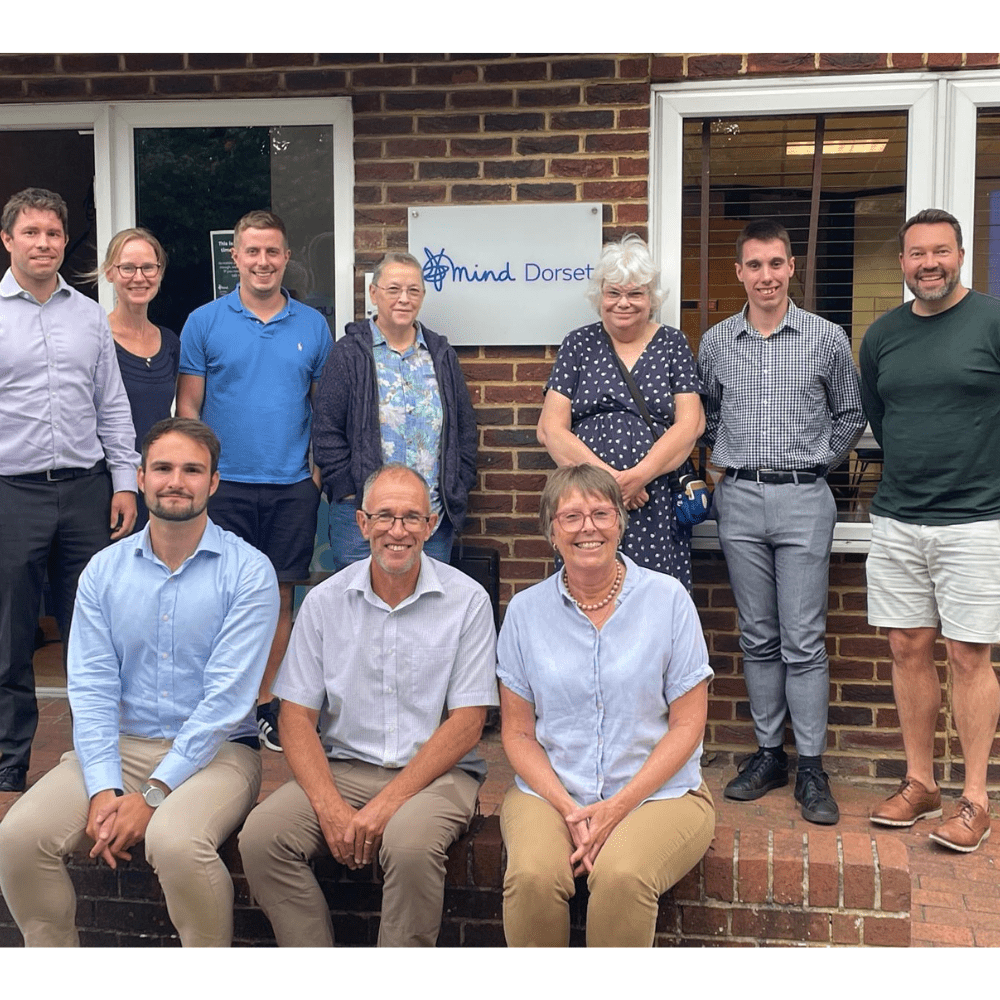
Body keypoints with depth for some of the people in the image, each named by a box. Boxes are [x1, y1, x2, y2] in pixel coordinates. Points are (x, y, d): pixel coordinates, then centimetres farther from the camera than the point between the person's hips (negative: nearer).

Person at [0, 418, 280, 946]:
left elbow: (226, 696, -13)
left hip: (215, 749, -4)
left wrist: (152, 793, -19)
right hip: (119, 744, 4)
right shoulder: (104, 570, 7)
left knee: (175, 840, -33)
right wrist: (103, 791, -15)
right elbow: (91, 688, 0)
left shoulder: (248, 572, -6)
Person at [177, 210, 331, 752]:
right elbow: (188, 406, 2)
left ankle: (266, 701, 18)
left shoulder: (313, 326, 7)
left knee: (278, 594, 7)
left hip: (293, 486, 2)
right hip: (224, 484, -1)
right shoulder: (204, 322, 2)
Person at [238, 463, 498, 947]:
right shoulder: (325, 601, 5)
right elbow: (297, 715, 3)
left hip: (434, 774, -3)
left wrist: (385, 805, -16)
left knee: (410, 842, -34)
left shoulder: (466, 600, -3)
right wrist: (330, 807, -14)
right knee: (261, 834, -22)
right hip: (343, 768, 3)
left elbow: (466, 723, -7)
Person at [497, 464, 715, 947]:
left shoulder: (668, 599, 0)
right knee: (532, 876, -28)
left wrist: (618, 806, -11)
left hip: (658, 790, -1)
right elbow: (518, 733, 6)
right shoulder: (526, 610, 6)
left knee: (621, 876, -31)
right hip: (549, 791, 2)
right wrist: (568, 809, -10)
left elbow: (687, 724, -1)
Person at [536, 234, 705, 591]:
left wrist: (637, 476, -14)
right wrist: (608, 477, -11)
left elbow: (690, 424, -1)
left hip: (656, 507, 0)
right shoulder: (579, 344, 9)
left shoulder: (673, 344, 9)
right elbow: (550, 430, 1)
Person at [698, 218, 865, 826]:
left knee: (803, 639, -3)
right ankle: (769, 753, 18)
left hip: (804, 500, -2)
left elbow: (851, 416, 11)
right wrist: (733, 460, 9)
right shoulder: (716, 342, 7)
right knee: (758, 635, 8)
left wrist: (813, 465, 5)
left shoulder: (828, 338, 1)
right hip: (740, 500, 2)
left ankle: (811, 766, 5)